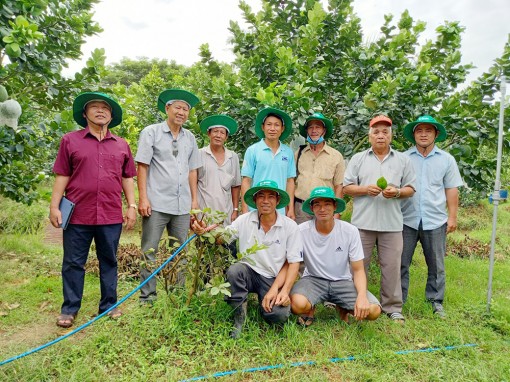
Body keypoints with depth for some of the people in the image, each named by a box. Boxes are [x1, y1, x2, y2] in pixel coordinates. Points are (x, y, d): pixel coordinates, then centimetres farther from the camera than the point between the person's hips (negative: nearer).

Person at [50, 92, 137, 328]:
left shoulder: (121, 145, 11)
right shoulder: (70, 140, 6)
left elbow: (127, 178, 12)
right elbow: (62, 176, 4)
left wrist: (132, 206, 5)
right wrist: (54, 206, -2)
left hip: (111, 215, 2)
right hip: (78, 214, -1)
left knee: (109, 262, 11)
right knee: (73, 263, 7)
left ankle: (109, 305, 23)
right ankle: (69, 309, 21)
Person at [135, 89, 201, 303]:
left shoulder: (190, 138, 14)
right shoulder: (151, 133, 2)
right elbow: (142, 166, -4)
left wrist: (194, 199, 11)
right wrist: (143, 198, -11)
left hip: (182, 205, 5)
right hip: (156, 203, -4)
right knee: (149, 251, 2)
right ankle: (147, 297, 12)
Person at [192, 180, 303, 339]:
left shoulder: (290, 226, -8)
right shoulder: (245, 220, -5)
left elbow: (294, 263, -6)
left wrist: (285, 291, -17)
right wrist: (204, 230, -32)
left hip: (274, 279, 0)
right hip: (249, 272, 1)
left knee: (280, 315, -24)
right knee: (233, 271, -32)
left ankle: (263, 302, 13)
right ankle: (239, 318, -8)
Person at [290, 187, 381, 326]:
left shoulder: (350, 231, -11)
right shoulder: (302, 231, -15)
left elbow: (358, 270, -6)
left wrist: (362, 295, -25)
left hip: (342, 281, 2)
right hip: (313, 279, -2)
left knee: (373, 310, -21)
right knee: (298, 304, -34)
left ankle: (343, 309, 13)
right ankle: (310, 310, 5)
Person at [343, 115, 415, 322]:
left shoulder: (403, 160, 11)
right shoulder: (358, 159, 9)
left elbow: (411, 189, 10)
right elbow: (346, 187, 5)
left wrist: (397, 192, -11)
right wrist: (365, 190, -12)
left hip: (391, 223, 1)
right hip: (363, 222, 0)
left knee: (391, 266, 5)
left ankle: (392, 307, 19)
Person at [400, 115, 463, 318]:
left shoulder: (446, 160, 6)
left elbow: (451, 190, 6)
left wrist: (452, 217, 1)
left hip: (435, 221, 1)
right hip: (407, 220, -1)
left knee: (436, 265, 11)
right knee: (401, 263, 5)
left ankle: (436, 302, 25)